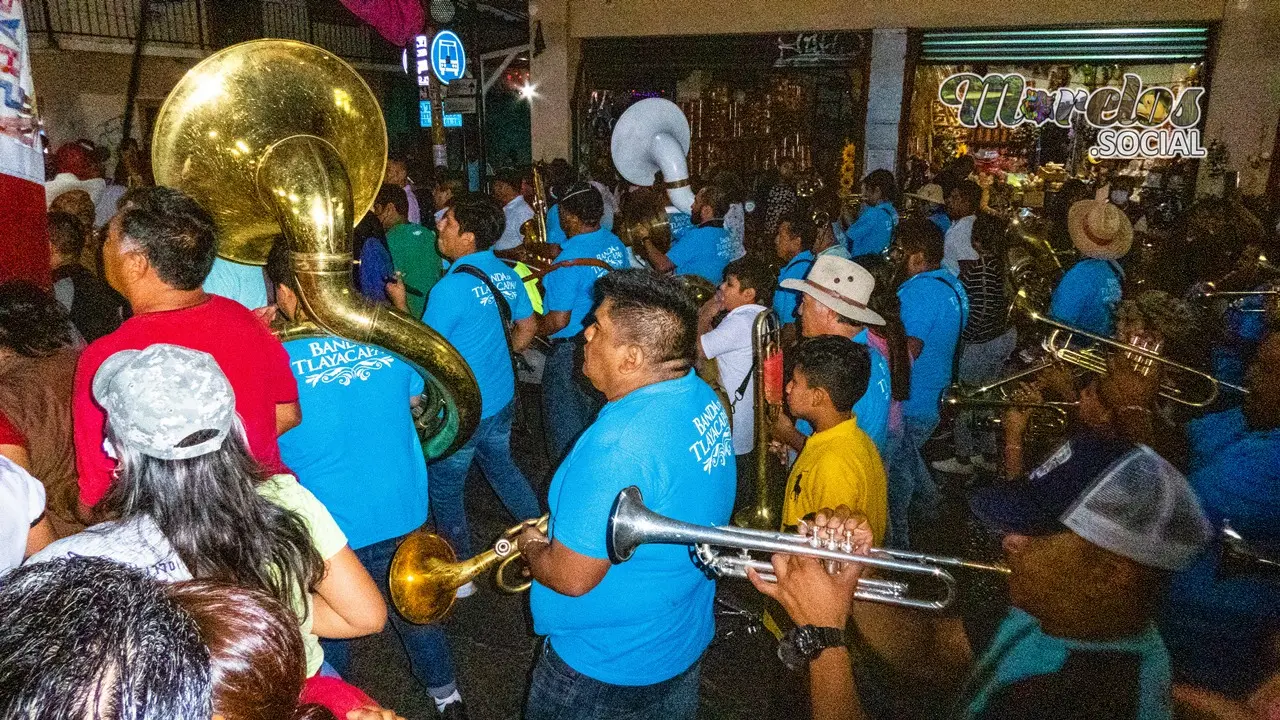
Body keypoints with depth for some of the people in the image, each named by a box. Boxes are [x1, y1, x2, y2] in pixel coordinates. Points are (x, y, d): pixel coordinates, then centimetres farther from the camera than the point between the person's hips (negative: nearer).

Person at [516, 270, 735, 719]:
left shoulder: (619, 445, -37)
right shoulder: (705, 400, -9)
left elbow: (571, 578, -29)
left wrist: (531, 546, -8)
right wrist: (561, 526, 4)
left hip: (606, 661, -7)